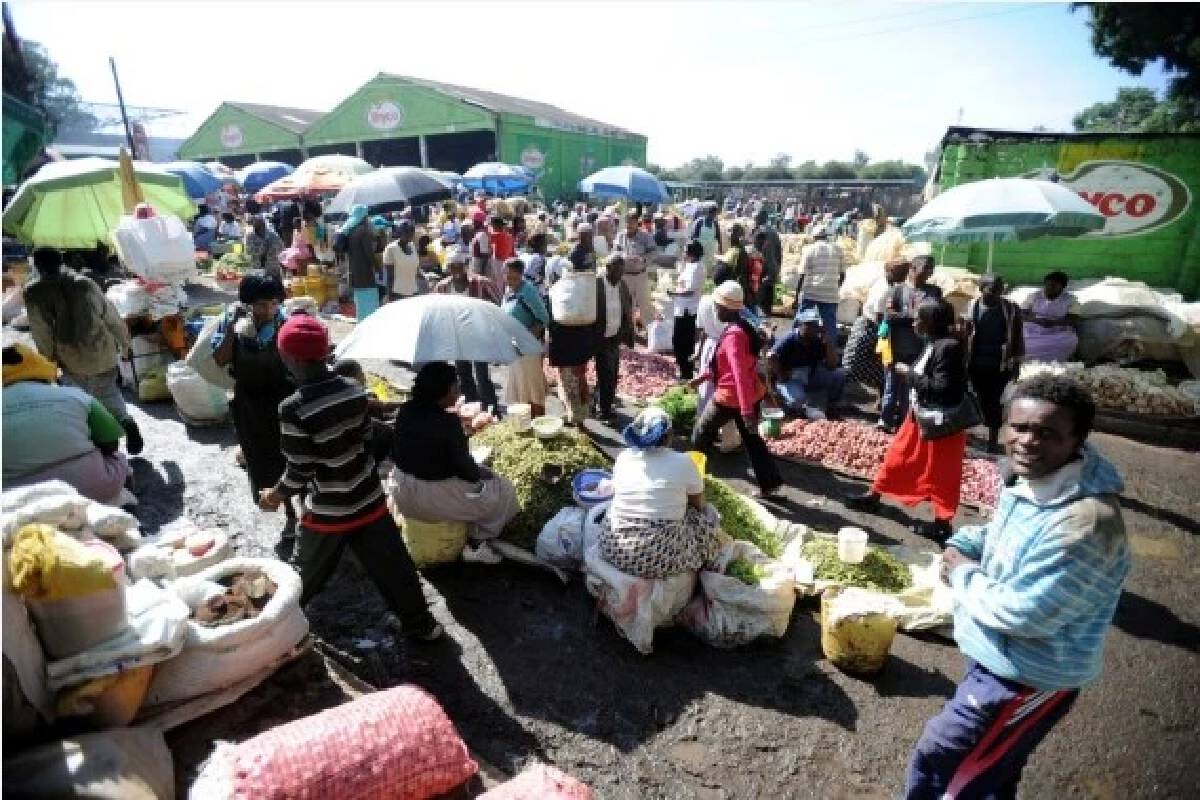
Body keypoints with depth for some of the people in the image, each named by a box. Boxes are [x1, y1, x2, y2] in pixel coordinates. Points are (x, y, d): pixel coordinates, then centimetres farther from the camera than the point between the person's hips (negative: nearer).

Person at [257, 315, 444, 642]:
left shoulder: (293, 408, -22)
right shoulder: (355, 390, -7)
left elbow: (300, 470, -17)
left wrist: (275, 495, 2)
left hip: (329, 511, -4)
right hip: (369, 500, 4)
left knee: (307, 573, 22)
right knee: (392, 565, 16)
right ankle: (420, 624, 29)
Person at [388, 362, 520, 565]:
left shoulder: (405, 411, -4)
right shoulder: (448, 421, -25)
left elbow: (397, 452, 8)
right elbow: (463, 466, -20)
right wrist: (481, 473, 1)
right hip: (434, 497, -8)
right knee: (504, 492, 8)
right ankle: (477, 545, 10)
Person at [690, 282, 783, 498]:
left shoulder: (733, 334, -23)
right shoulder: (743, 327, 8)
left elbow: (740, 373, -29)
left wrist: (746, 409, -32)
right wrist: (702, 376, 23)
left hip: (730, 397, -9)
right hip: (751, 394, 9)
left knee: (702, 434, 12)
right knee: (751, 438, 17)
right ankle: (770, 482, 21)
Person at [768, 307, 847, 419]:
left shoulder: (819, 340, -3)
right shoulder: (790, 340, -16)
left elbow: (832, 366, -6)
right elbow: (771, 357, -28)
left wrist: (829, 344, -18)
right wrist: (782, 375, -18)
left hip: (811, 377, 6)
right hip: (790, 379, -6)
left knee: (839, 374, -12)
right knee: (797, 401, -36)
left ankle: (832, 410, 5)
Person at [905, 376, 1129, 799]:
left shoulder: (1085, 521, -33)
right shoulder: (1030, 483, -4)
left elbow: (1025, 614, -31)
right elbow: (1000, 531, 15)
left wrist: (965, 574, -15)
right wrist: (961, 546, -5)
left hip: (1027, 678, -9)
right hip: (1003, 658, 9)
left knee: (935, 764, 8)